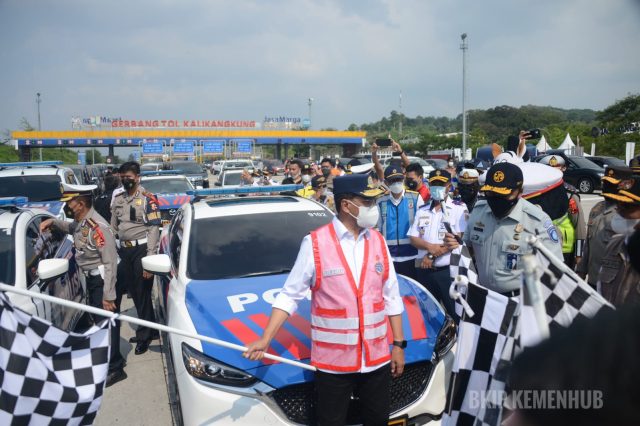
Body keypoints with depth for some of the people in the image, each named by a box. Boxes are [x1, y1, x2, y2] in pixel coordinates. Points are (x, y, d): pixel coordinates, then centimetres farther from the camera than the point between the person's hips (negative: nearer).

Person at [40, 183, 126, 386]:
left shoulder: (97, 226, -25)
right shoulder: (81, 221, 3)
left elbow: (110, 262, -25)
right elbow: (71, 227, 33)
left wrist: (108, 295, -25)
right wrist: (53, 222, 15)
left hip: (103, 279, -10)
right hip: (92, 278, 10)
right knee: (99, 320, 19)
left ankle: (114, 369, 7)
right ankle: (110, 358, 35)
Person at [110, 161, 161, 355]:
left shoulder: (147, 198, -7)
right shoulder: (118, 199, 13)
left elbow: (154, 229, -12)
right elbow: (113, 227, 19)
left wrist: (149, 259, -17)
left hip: (142, 249, -6)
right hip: (125, 251, 6)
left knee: (143, 293, 0)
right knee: (135, 293, 12)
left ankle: (144, 334, 12)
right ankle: (150, 329, 27)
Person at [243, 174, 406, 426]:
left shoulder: (378, 241, 2)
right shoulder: (315, 243, -12)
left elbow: (391, 297, 8)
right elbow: (289, 296, -7)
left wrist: (398, 344, 7)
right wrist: (265, 340, -15)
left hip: (377, 357, 4)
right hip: (333, 361, -4)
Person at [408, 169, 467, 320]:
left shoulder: (459, 208, -3)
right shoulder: (422, 210, 11)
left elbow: (458, 239, -12)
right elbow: (413, 238, 7)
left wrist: (431, 256, -14)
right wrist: (430, 246, -14)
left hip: (448, 270, -4)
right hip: (424, 270, 5)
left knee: (457, 312, -1)